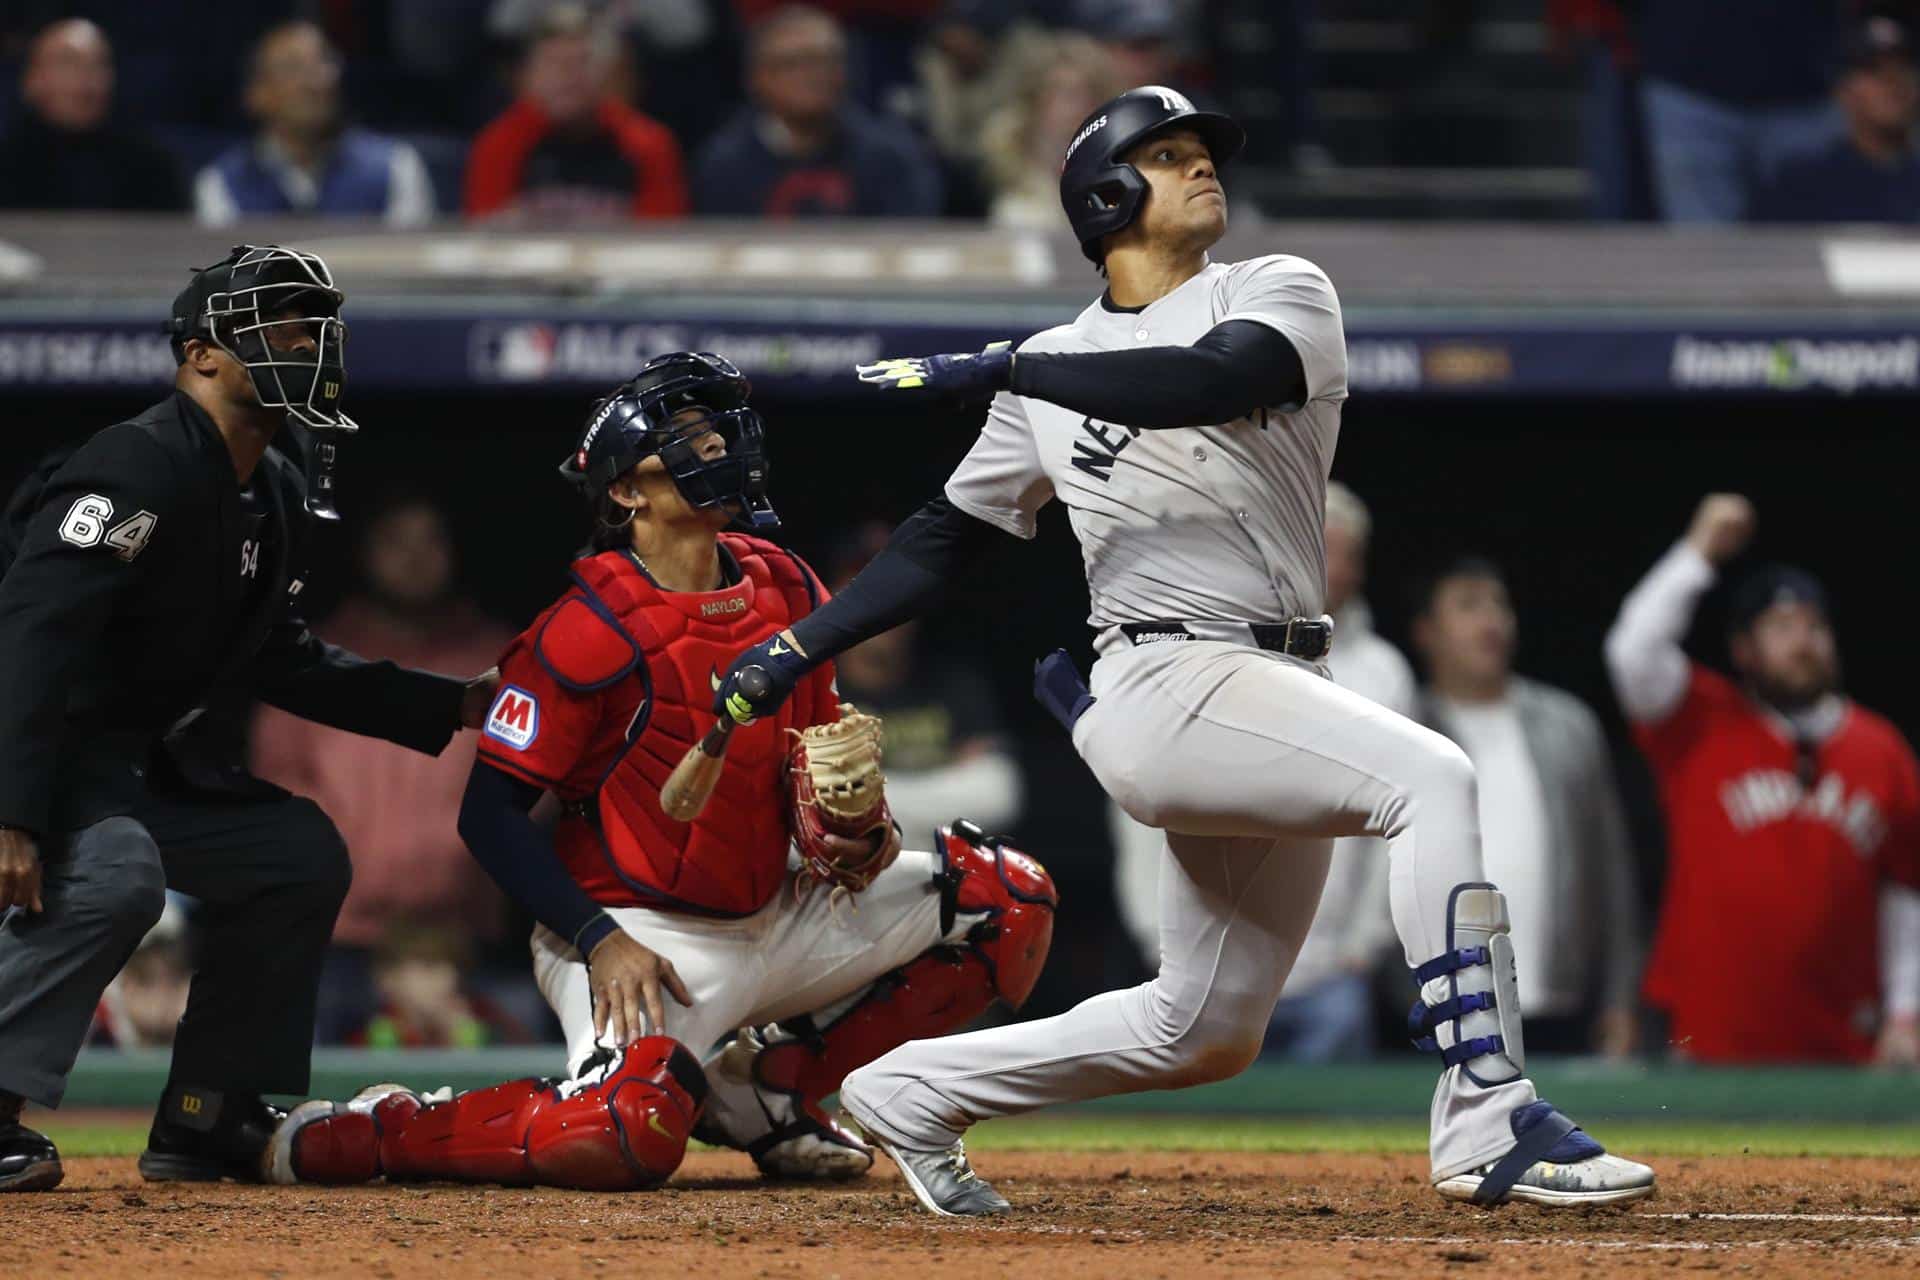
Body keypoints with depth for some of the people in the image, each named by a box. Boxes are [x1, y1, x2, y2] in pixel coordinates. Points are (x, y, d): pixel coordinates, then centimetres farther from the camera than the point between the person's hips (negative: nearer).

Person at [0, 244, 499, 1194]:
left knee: (300, 855, 11)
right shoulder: (141, 467, -22)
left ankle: (202, 1124, 11)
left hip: (142, 762, 10)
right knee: (113, 873, -35)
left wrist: (452, 707, 13)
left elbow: (282, 663, 20)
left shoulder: (279, 495, 9)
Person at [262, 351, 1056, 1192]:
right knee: (629, 1134, -35)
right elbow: (490, 814, -14)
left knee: (1009, 901, 2)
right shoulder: (594, 627, -15)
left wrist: (865, 830, -4)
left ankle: (764, 1086, 7)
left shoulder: (785, 589, 6)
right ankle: (369, 1134, -10)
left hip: (774, 921, 8)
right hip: (642, 930, -8)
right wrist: (600, 941, -22)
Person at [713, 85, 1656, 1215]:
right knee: (1432, 779, -27)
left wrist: (1004, 370, -17)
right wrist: (801, 648, 11)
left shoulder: (1281, 293, 8)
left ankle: (918, 1091, 27)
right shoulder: (1055, 370, 11)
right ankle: (1492, 1127, -31)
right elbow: (946, 540, 19)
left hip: (1281, 692, 3)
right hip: (1168, 686, -3)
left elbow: (1216, 379, -15)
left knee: (1207, 1035, 9)